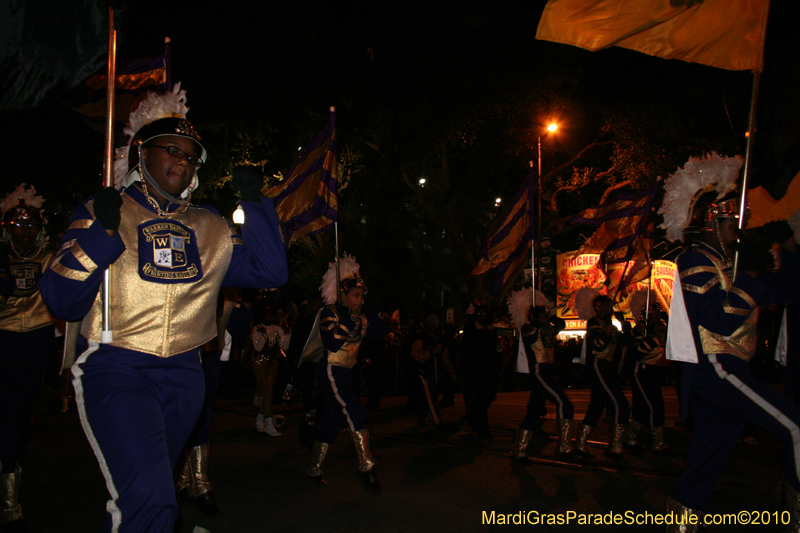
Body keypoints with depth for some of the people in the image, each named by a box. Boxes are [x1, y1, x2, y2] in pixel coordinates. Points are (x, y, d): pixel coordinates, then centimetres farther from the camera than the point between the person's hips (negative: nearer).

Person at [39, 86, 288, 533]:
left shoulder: (211, 229, 9)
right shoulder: (102, 214, 0)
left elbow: (271, 271, 0)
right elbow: (62, 302, -7)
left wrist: (254, 203, -5)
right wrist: (101, 233, -18)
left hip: (183, 377, 4)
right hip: (116, 372, -4)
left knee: (142, 496, 21)